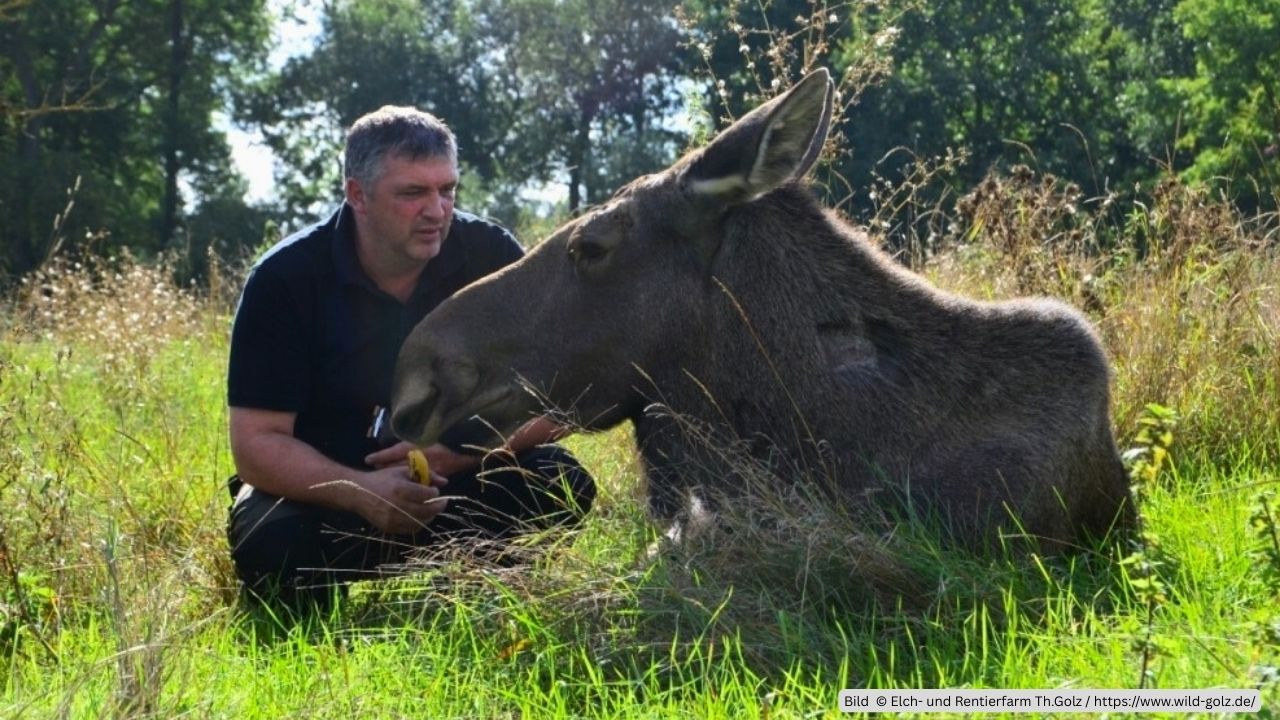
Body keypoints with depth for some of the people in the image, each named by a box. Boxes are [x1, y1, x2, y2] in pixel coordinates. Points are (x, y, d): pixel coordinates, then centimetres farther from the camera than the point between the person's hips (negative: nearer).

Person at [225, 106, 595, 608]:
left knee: (561, 485, -25)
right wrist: (362, 492, -35)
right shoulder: (285, 279, -14)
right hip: (322, 485, -2)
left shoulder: (489, 255, -9)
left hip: (456, 480, 2)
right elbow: (257, 441, -17)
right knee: (269, 544, -34)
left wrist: (459, 453, -27)